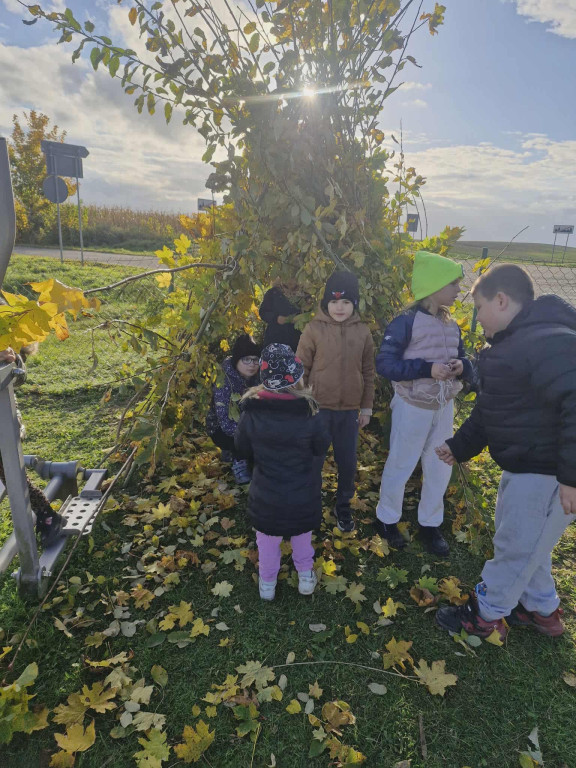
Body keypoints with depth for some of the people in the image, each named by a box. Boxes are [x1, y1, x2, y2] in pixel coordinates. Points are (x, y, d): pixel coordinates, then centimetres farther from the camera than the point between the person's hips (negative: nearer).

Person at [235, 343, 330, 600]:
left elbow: (242, 450, -3)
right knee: (302, 534, 26)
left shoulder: (251, 413, -19)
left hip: (266, 495, 1)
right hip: (302, 494, 0)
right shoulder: (308, 414, -22)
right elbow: (321, 448, -5)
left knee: (268, 540, 23)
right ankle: (305, 577, 42)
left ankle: (267, 584, 41)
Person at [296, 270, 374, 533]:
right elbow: (301, 369, -4)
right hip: (318, 408, -2)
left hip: (349, 410, 3)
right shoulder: (314, 329, -7)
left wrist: (366, 407, 9)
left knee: (348, 463, 14)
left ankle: (344, 507, 37)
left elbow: (368, 372, 7)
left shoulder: (363, 331, 1)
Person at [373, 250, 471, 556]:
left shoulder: (451, 325, 5)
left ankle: (429, 524, 35)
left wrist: (461, 366, -13)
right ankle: (387, 519, 31)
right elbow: (384, 363, -21)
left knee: (440, 467, 15)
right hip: (413, 406, -7)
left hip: (445, 407, 7)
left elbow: (463, 360, 12)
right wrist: (427, 369, -28)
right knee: (400, 465, 8)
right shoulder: (406, 322, -17)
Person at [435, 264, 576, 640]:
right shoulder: (515, 341, 11)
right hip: (525, 464, 10)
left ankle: (485, 615, 27)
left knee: (515, 547, 7)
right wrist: (460, 446, 21)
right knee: (526, 542, 24)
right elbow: (493, 408, 18)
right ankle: (543, 610, 44)